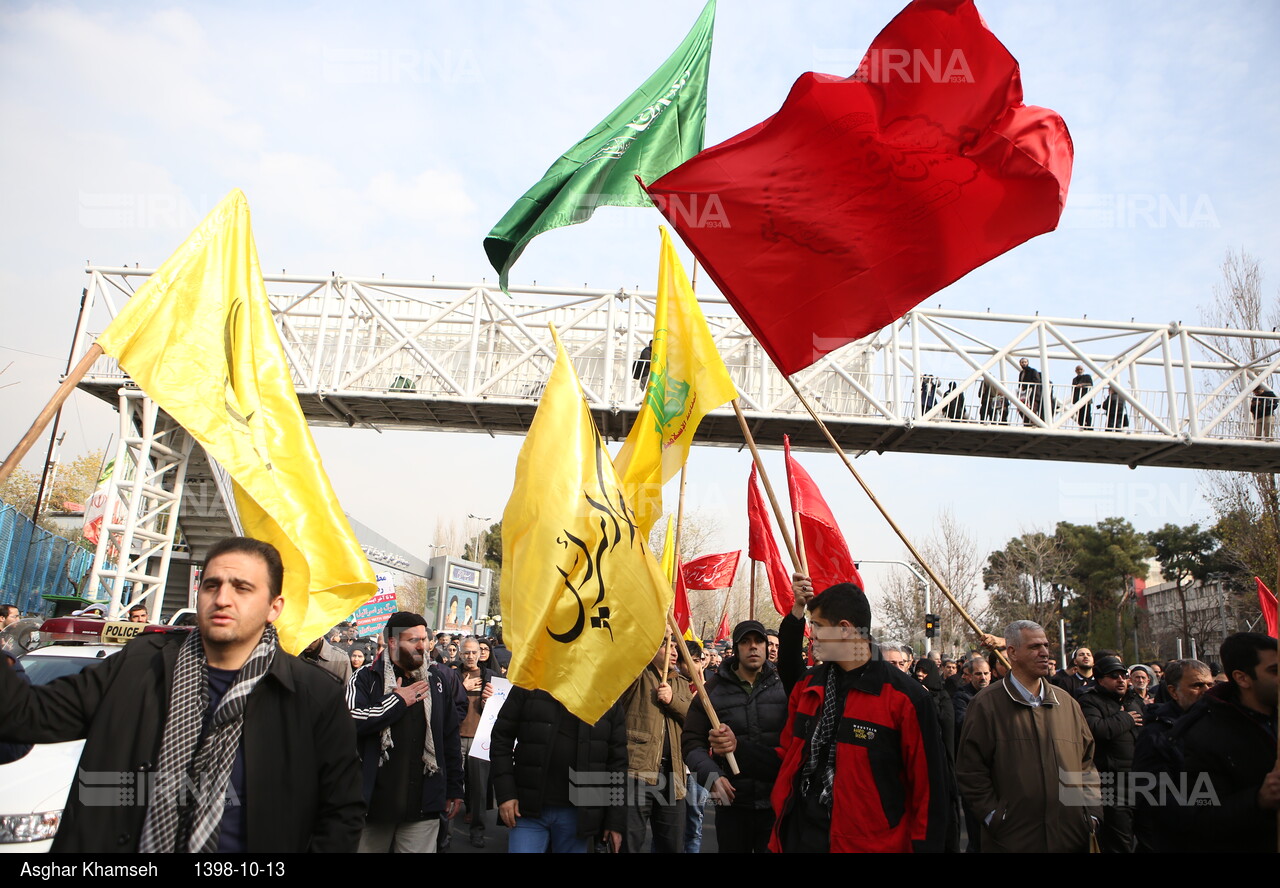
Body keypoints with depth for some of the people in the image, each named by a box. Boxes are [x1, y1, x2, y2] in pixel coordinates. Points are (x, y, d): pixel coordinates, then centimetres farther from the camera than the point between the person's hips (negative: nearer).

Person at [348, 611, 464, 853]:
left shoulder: (438, 679, 6)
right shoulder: (367, 678, -1)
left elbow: (451, 738, 10)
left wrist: (454, 789, 10)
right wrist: (397, 701, -13)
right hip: (375, 801, -1)